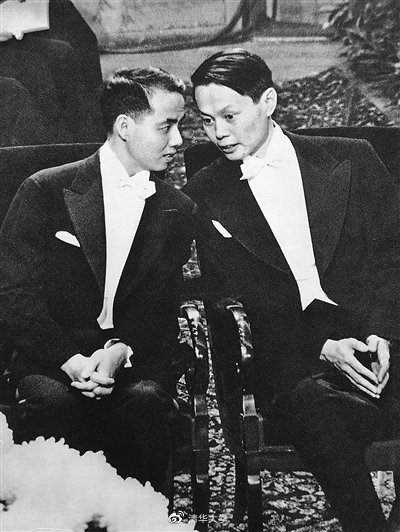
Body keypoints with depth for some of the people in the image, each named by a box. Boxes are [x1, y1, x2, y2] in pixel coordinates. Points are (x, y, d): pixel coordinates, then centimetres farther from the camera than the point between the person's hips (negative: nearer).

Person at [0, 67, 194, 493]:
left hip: (136, 358, 2)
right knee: (53, 404, -32)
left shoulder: (177, 210, 9)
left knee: (144, 401, -30)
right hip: (50, 359, -1)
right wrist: (70, 359, -19)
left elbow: (162, 309, 4)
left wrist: (120, 351, -17)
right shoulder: (45, 191, 1)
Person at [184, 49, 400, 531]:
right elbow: (231, 300, 2)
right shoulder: (205, 196, 8)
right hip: (296, 361, -1)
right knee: (320, 416, -33)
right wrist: (323, 347, -11)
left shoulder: (351, 160, 11)